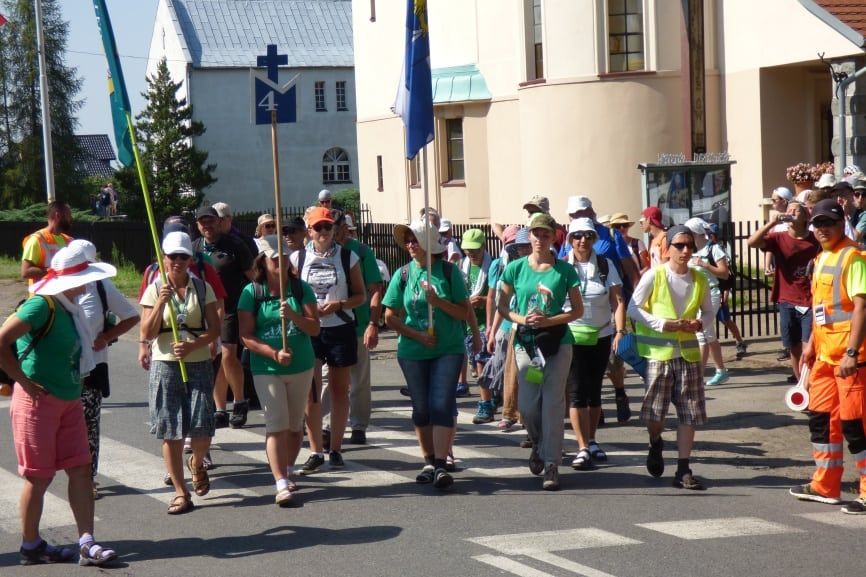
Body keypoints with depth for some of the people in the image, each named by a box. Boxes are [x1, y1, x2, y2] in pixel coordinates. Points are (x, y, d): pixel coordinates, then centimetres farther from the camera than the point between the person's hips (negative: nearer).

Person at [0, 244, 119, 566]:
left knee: (80, 469, 3)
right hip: (38, 402, -8)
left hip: (69, 401, 8)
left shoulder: (69, 307, 8)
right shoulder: (42, 306, -18)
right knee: (39, 477, 2)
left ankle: (87, 544, 3)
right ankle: (30, 546, 16)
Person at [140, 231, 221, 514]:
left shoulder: (203, 288, 4)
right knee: (171, 432, 0)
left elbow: (215, 330, 2)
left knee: (202, 429, -6)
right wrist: (160, 304, -16)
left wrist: (193, 345, -16)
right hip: (165, 365, 0)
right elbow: (146, 334, -3)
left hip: (198, 364, 0)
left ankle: (196, 463, 28)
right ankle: (180, 491, 10)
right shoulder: (154, 290, 2)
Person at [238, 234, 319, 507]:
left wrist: (293, 316, -20)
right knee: (276, 425, -10)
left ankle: (288, 472, 32)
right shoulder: (252, 292, -4)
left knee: (295, 424, 12)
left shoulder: (301, 288, 2)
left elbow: (314, 328, -2)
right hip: (267, 369, -3)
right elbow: (246, 336, -7)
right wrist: (274, 353, -19)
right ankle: (282, 485, -13)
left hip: (301, 367, 3)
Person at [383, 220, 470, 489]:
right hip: (412, 352, 3)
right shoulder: (403, 274, 2)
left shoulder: (449, 271, -3)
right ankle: (429, 462, 21)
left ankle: (441, 466, -11)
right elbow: (391, 317, 3)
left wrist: (438, 301, -18)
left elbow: (464, 313, -2)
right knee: (421, 407, 9)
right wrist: (417, 335, -10)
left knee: (442, 404, -10)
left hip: (448, 349, -2)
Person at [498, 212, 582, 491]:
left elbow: (578, 310, 2)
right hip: (525, 340, 1)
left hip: (557, 341, -1)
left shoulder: (565, 270, 0)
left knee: (553, 402, -4)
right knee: (527, 404, -2)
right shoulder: (516, 268, 4)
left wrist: (549, 320, -12)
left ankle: (551, 464, 0)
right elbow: (502, 305, 9)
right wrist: (521, 319, -10)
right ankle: (539, 445, 29)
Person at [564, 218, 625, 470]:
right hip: (571, 336, -2)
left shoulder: (605, 265, 3)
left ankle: (592, 442, 24)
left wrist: (620, 331, -11)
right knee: (577, 392, -7)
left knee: (594, 390, 12)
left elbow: (617, 301, -1)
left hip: (601, 336, 3)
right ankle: (583, 448, -8)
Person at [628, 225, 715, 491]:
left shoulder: (699, 279, 3)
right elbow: (633, 308, -5)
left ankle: (683, 470, 8)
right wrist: (663, 324, -15)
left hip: (688, 352, 3)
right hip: (658, 351, -3)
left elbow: (708, 311, 16)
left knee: (689, 413, 1)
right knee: (654, 411, -2)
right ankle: (656, 445, 32)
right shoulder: (654, 276, -8)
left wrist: (701, 324, -6)